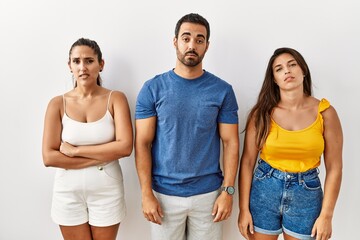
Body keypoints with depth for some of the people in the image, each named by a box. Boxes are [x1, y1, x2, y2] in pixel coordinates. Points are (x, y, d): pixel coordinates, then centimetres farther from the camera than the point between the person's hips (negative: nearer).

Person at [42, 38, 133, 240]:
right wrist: (101, 157, -15)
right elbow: (49, 157, -10)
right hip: (69, 193, 1)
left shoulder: (115, 99, -7)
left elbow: (125, 147, -18)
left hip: (107, 191, 0)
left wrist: (75, 150, -16)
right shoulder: (58, 104, -4)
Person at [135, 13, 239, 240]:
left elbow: (231, 143, -1)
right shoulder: (152, 89, -4)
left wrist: (228, 191, -7)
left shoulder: (223, 90, -2)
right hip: (164, 194, 0)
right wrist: (147, 194, -8)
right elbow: (143, 144, -5)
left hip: (208, 194, 1)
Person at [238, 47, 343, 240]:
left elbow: (334, 167, -3)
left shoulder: (325, 112, -6)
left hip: (307, 193, 1)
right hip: (264, 191, 0)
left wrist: (326, 215, -5)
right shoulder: (262, 112, -7)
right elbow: (247, 161, -5)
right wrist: (244, 208, -6)